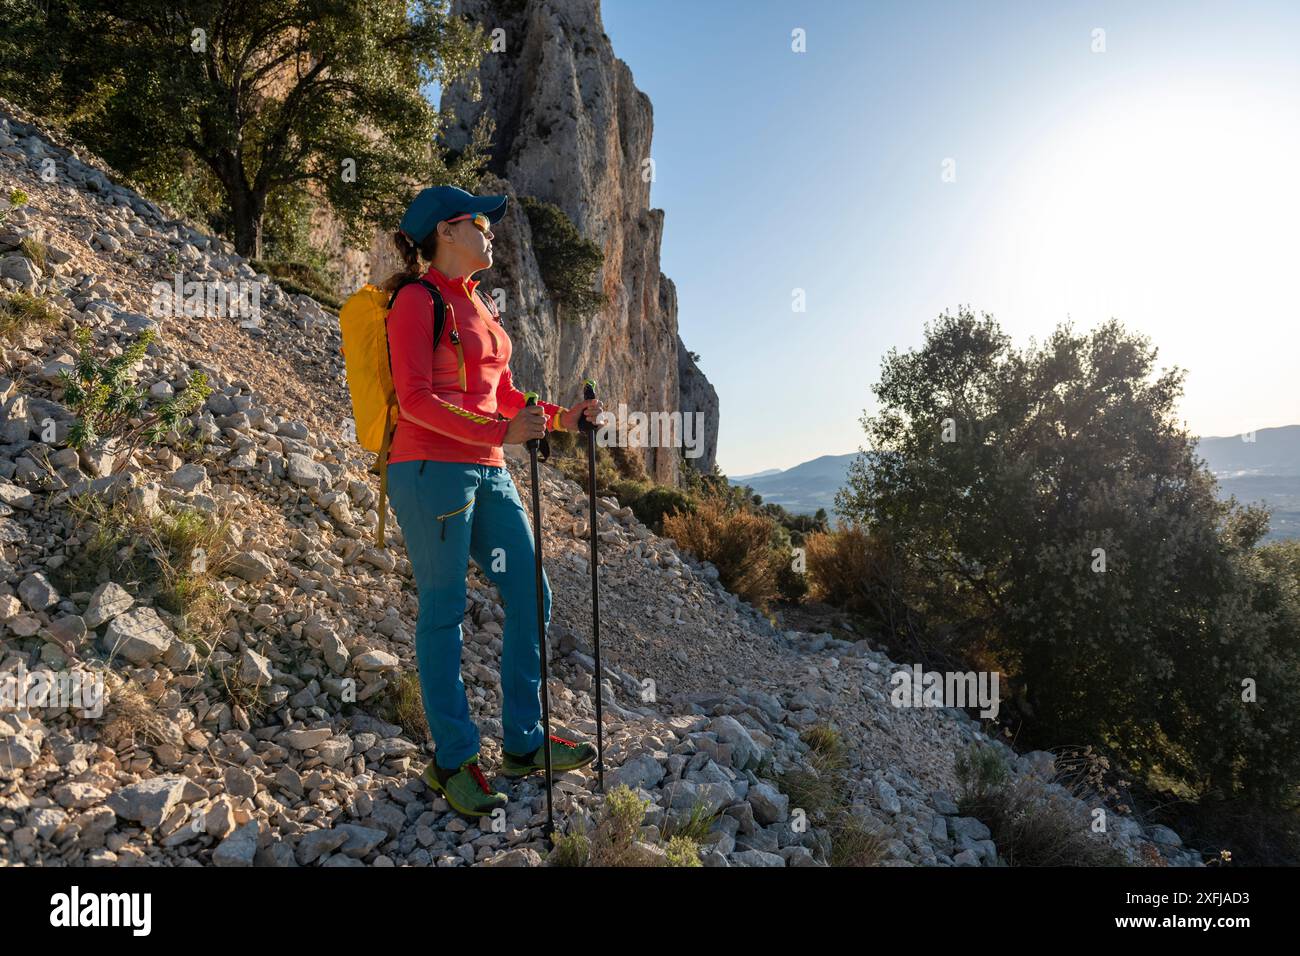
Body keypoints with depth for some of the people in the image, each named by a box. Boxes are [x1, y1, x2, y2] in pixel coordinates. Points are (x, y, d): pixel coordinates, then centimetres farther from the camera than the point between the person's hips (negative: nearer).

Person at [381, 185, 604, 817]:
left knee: (530, 595, 7)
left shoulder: (478, 304, 19)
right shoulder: (417, 299, -4)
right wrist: (499, 432, -23)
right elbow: (415, 398, -14)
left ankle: (522, 744, 21)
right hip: (433, 470, -8)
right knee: (443, 610, 1)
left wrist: (560, 417, 7)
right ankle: (452, 760, 15)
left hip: (487, 473, 8)